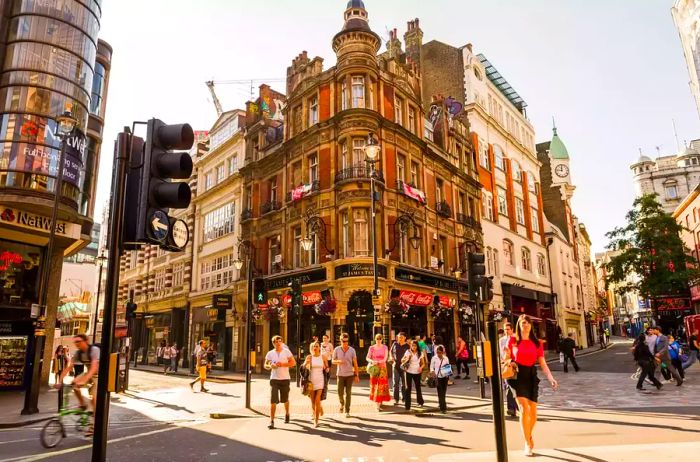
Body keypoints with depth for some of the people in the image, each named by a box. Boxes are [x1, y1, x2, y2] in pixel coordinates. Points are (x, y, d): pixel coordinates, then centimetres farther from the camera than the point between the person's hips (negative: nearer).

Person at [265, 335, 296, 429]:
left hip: (285, 379, 0)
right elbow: (265, 365, 7)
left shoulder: (287, 352, -1)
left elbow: (293, 363, -5)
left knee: (285, 399, 14)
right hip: (274, 379, 0)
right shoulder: (270, 353, 3)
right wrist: (270, 366, -15)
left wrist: (282, 364, -17)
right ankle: (271, 421, -3)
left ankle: (287, 414, 41)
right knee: (273, 401, -8)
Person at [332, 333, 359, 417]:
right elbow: (333, 361, 7)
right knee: (340, 393, 1)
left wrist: (356, 375, -2)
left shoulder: (352, 350, -4)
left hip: (350, 374, 0)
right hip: (340, 374, 1)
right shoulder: (337, 350, -3)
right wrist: (339, 361, -16)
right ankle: (342, 403, 33)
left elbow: (355, 363, 0)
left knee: (348, 393, 1)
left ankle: (347, 411, 11)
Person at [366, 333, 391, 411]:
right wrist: (372, 361, -21)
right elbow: (367, 358, -1)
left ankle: (378, 405, -5)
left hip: (382, 367, -1)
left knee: (382, 385, -7)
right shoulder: (371, 348, 2)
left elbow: (385, 358, -5)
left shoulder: (385, 347, 0)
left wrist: (377, 362, -19)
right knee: (374, 385, 3)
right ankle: (378, 402, 17)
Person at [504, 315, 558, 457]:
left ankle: (529, 434, 39)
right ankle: (528, 444, -3)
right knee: (524, 409, -16)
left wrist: (551, 378, -9)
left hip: (531, 376, 3)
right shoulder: (513, 340, 0)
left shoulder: (537, 343, 5)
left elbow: (542, 363, 3)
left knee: (533, 412, 8)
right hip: (517, 375, -3)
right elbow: (507, 359, 8)